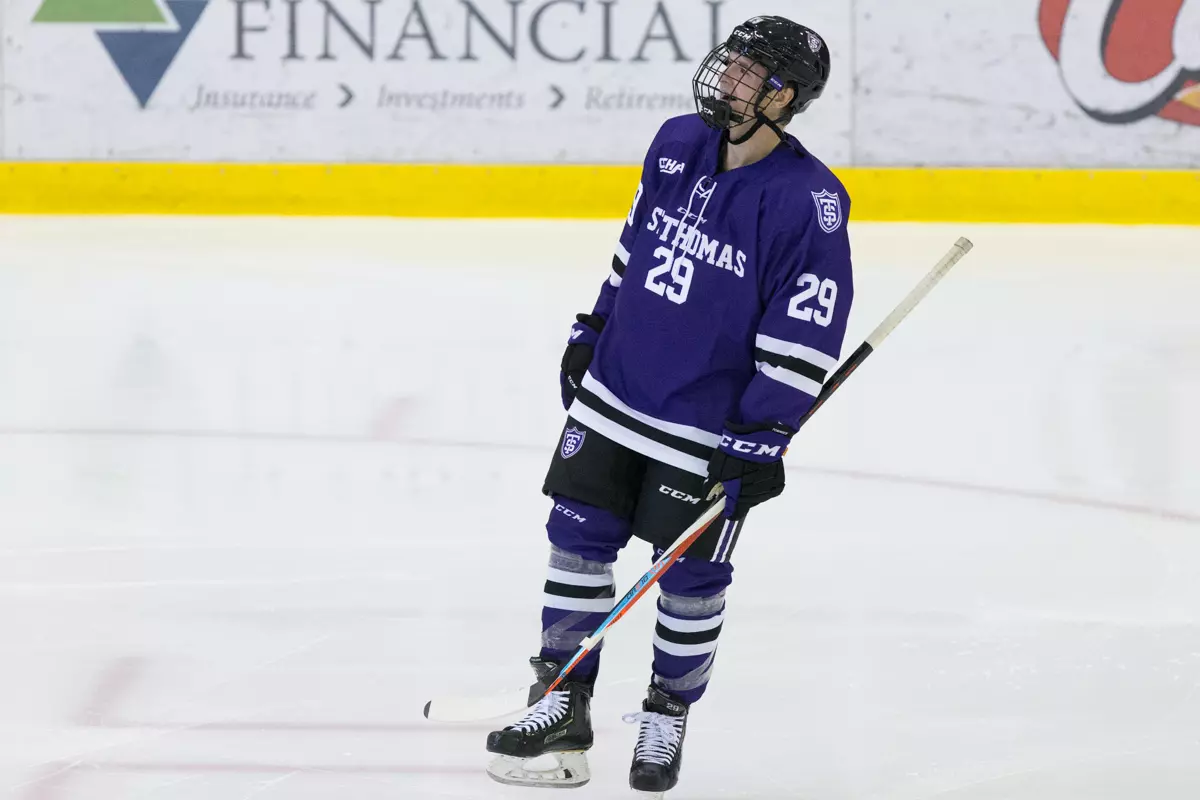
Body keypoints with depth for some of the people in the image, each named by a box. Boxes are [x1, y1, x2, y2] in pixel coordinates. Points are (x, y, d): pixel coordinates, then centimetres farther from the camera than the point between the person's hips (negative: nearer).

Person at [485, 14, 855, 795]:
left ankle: (668, 716, 23)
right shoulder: (678, 144, 1)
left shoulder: (809, 201, -18)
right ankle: (564, 707, 16)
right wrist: (591, 332, 19)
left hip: (711, 429, -6)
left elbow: (809, 330, -17)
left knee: (690, 576, 4)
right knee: (578, 538, 6)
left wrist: (767, 433, -19)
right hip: (616, 393, 6)